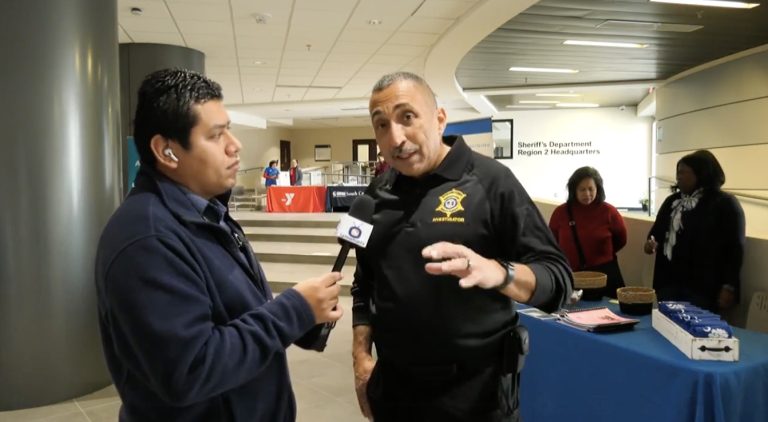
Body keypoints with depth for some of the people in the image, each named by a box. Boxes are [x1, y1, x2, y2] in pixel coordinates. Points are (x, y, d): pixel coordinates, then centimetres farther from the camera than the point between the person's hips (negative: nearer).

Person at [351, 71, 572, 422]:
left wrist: (496, 272, -32)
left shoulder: (490, 180, -11)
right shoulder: (377, 195, 4)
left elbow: (557, 277, -13)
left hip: (474, 390, -4)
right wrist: (361, 358, 6)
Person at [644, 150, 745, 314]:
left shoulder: (725, 204, -6)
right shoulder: (672, 201, 12)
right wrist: (652, 242, -2)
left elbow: (734, 249, -8)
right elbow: (657, 230, 22)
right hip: (669, 282, 6)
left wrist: (729, 287, -12)